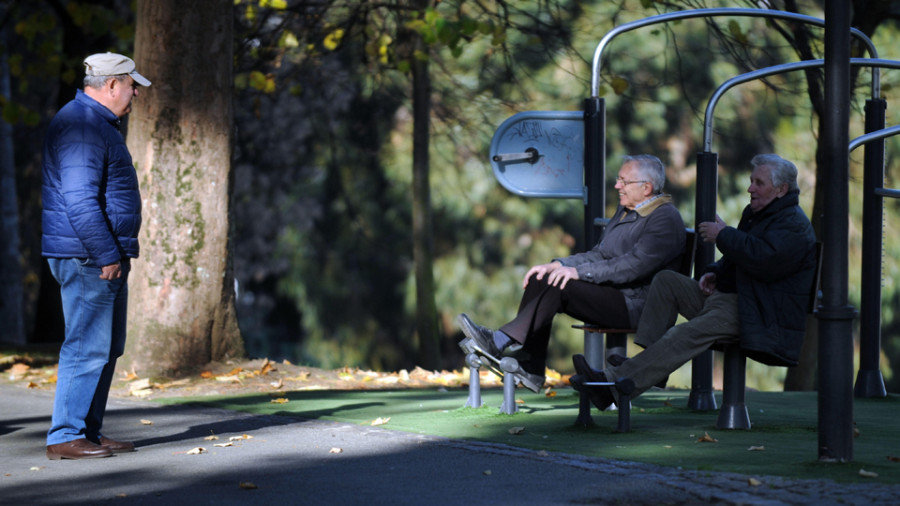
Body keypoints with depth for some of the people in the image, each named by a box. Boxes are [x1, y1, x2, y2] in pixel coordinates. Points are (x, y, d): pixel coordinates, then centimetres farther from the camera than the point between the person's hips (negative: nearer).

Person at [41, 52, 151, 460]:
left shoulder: (99, 124, 20)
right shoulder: (82, 126, -15)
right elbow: (80, 200, -23)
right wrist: (106, 254, -22)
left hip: (107, 257, 11)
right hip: (87, 258, -11)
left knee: (108, 347, 13)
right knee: (87, 346, -10)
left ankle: (89, 431, 17)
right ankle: (65, 437, -7)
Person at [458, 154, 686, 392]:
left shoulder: (666, 219, -13)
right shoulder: (625, 211, 19)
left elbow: (635, 265, -23)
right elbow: (600, 255, 18)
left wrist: (578, 272, -25)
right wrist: (558, 265, 1)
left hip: (635, 304, -10)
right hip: (609, 294, 10)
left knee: (561, 287, -26)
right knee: (540, 280, -5)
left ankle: (499, 342, -27)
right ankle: (529, 370, -10)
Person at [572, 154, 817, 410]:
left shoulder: (794, 225, -11)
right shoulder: (756, 214, 22)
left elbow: (764, 259, -28)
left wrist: (722, 234, -17)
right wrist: (715, 272, 10)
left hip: (762, 317, -11)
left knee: (689, 333, -30)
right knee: (666, 281, 6)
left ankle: (614, 384, -38)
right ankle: (647, 356, -9)